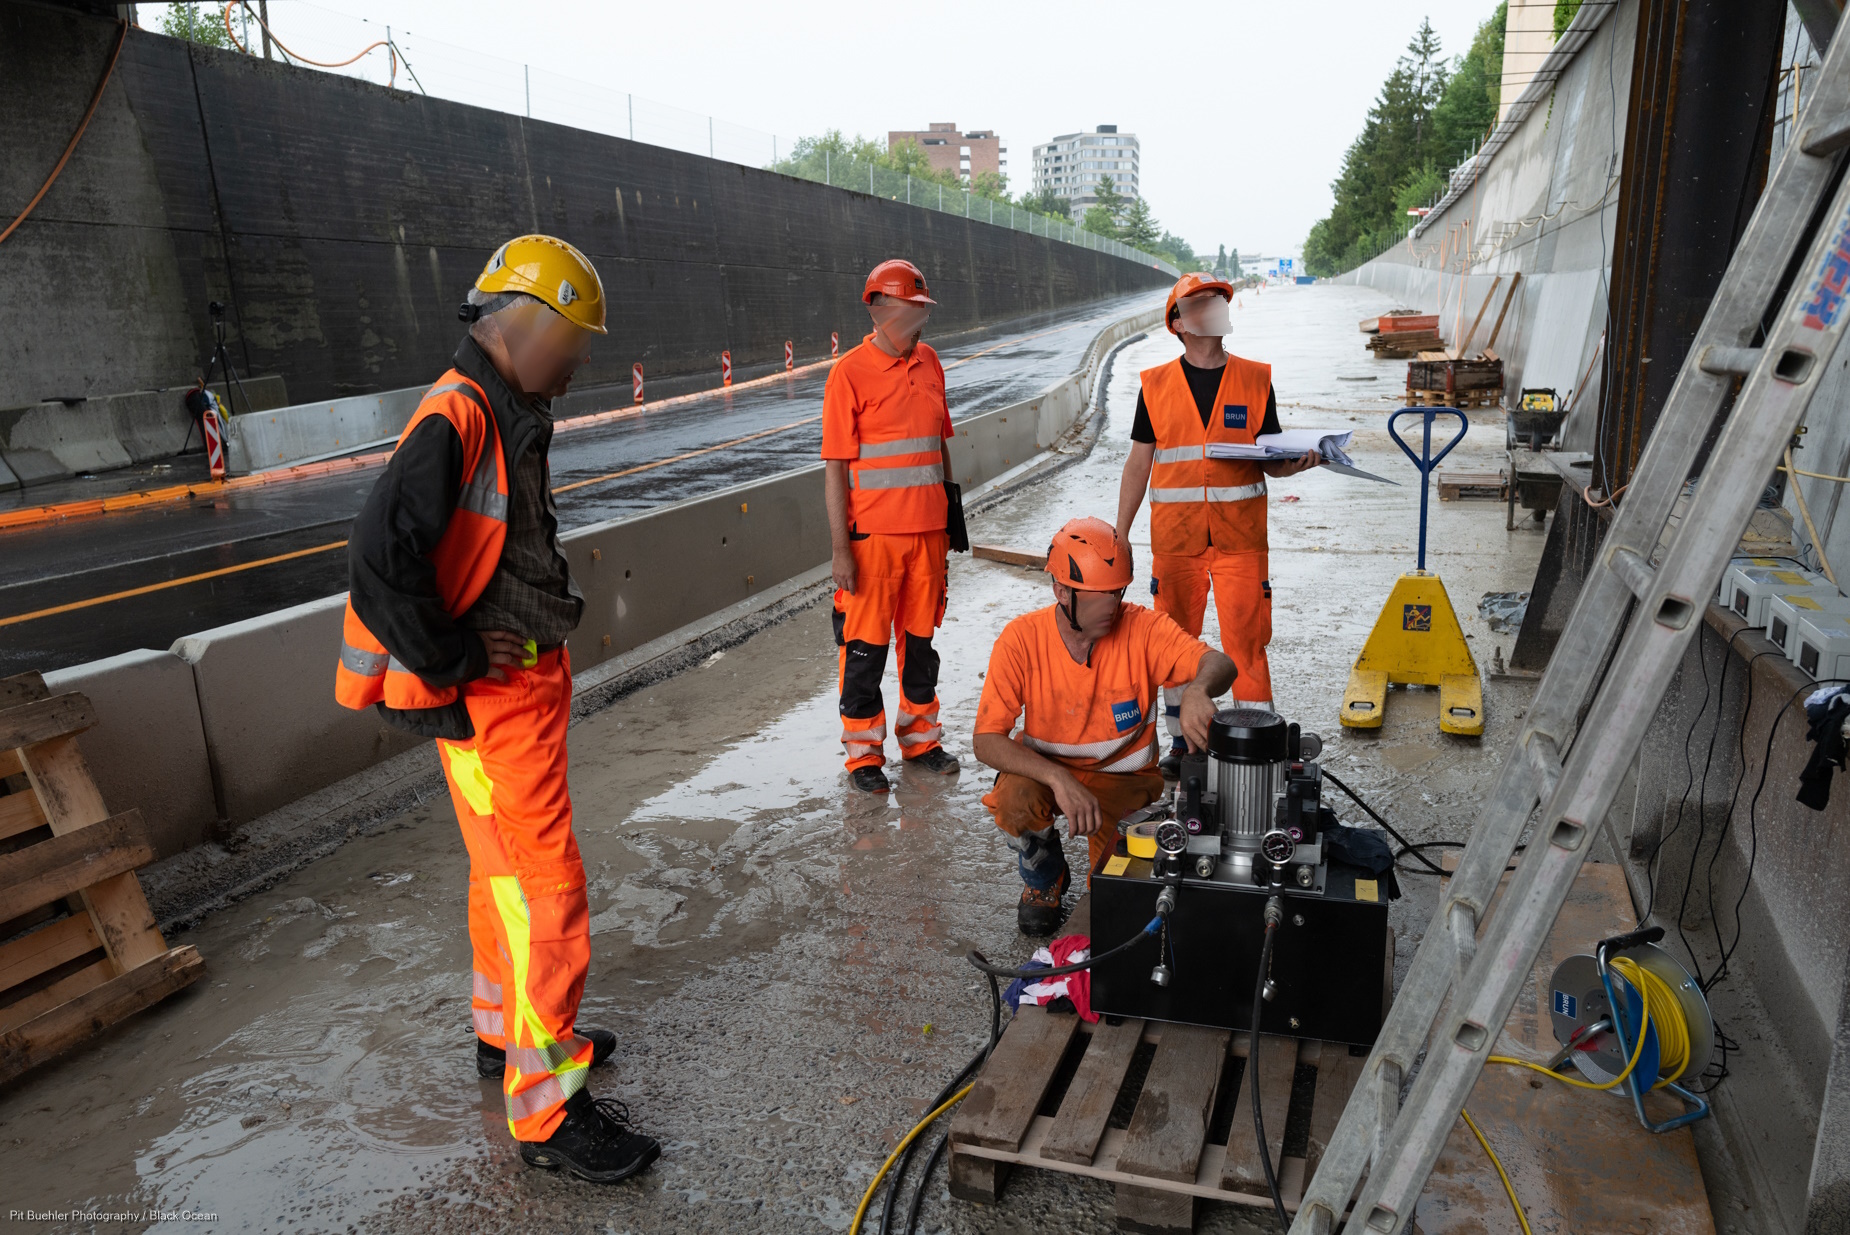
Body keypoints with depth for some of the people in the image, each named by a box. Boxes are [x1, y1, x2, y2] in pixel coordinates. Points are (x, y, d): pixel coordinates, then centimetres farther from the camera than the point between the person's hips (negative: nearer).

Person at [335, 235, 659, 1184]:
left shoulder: (509, 418, 12)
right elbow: (379, 560, -29)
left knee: (507, 871, 22)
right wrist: (450, 664, -20)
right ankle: (546, 1110, 9)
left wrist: (550, 608, 11)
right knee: (547, 891, -4)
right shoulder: (454, 420, -20)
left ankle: (507, 1029, 41)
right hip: (492, 700, -10)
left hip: (526, 681, 10)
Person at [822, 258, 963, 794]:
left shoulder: (929, 363, 10)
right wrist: (840, 546, -13)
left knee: (920, 637, 14)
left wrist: (948, 517, 17)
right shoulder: (851, 372, -8)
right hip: (873, 532, -5)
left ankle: (920, 739, 29)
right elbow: (835, 465, -10)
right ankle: (864, 754, 16)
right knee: (866, 644, 2)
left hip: (927, 529, 5)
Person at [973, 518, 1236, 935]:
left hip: (1123, 775, 0)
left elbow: (1219, 664, -29)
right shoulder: (1022, 639, -19)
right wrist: (1059, 779, -37)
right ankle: (1044, 882, 3)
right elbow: (987, 740, -23)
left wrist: (1197, 689, -55)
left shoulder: (1142, 628, -18)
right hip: (1045, 768, 0)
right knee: (1015, 799, -33)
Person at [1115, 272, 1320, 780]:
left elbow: (1271, 461, 9)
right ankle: (1181, 743, 24)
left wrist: (1295, 462, -14)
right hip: (1174, 539, 1)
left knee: (1247, 642, -3)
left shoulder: (1255, 380, 6)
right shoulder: (1156, 385, 6)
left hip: (1240, 537, -1)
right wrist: (1120, 533, 4)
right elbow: (1139, 463, 8)